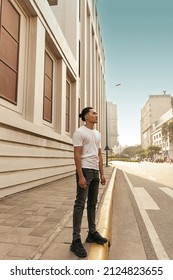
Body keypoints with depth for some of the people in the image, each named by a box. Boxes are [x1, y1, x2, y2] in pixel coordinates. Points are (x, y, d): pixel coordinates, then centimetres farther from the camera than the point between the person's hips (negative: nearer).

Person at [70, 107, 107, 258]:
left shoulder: (97, 134, 16)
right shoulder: (80, 132, -9)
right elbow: (77, 155, -15)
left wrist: (102, 173, 12)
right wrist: (81, 176, -21)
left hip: (95, 171, 9)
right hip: (85, 170, -8)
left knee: (92, 203, 15)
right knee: (80, 204, -6)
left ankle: (92, 233, 28)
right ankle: (76, 240, 1)